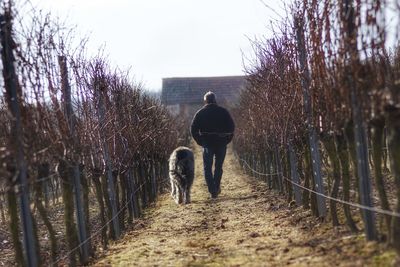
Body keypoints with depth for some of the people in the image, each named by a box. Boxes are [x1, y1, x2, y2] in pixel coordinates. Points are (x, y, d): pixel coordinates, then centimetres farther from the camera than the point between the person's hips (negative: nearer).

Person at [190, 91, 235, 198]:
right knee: (218, 167, 16)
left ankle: (213, 191, -3)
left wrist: (200, 141, 5)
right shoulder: (223, 111, 2)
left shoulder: (200, 113, 1)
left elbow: (193, 129, -3)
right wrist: (227, 140, 7)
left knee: (208, 168, 6)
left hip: (207, 144, -1)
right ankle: (217, 188, 16)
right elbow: (231, 127, 0)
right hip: (221, 144, 1)